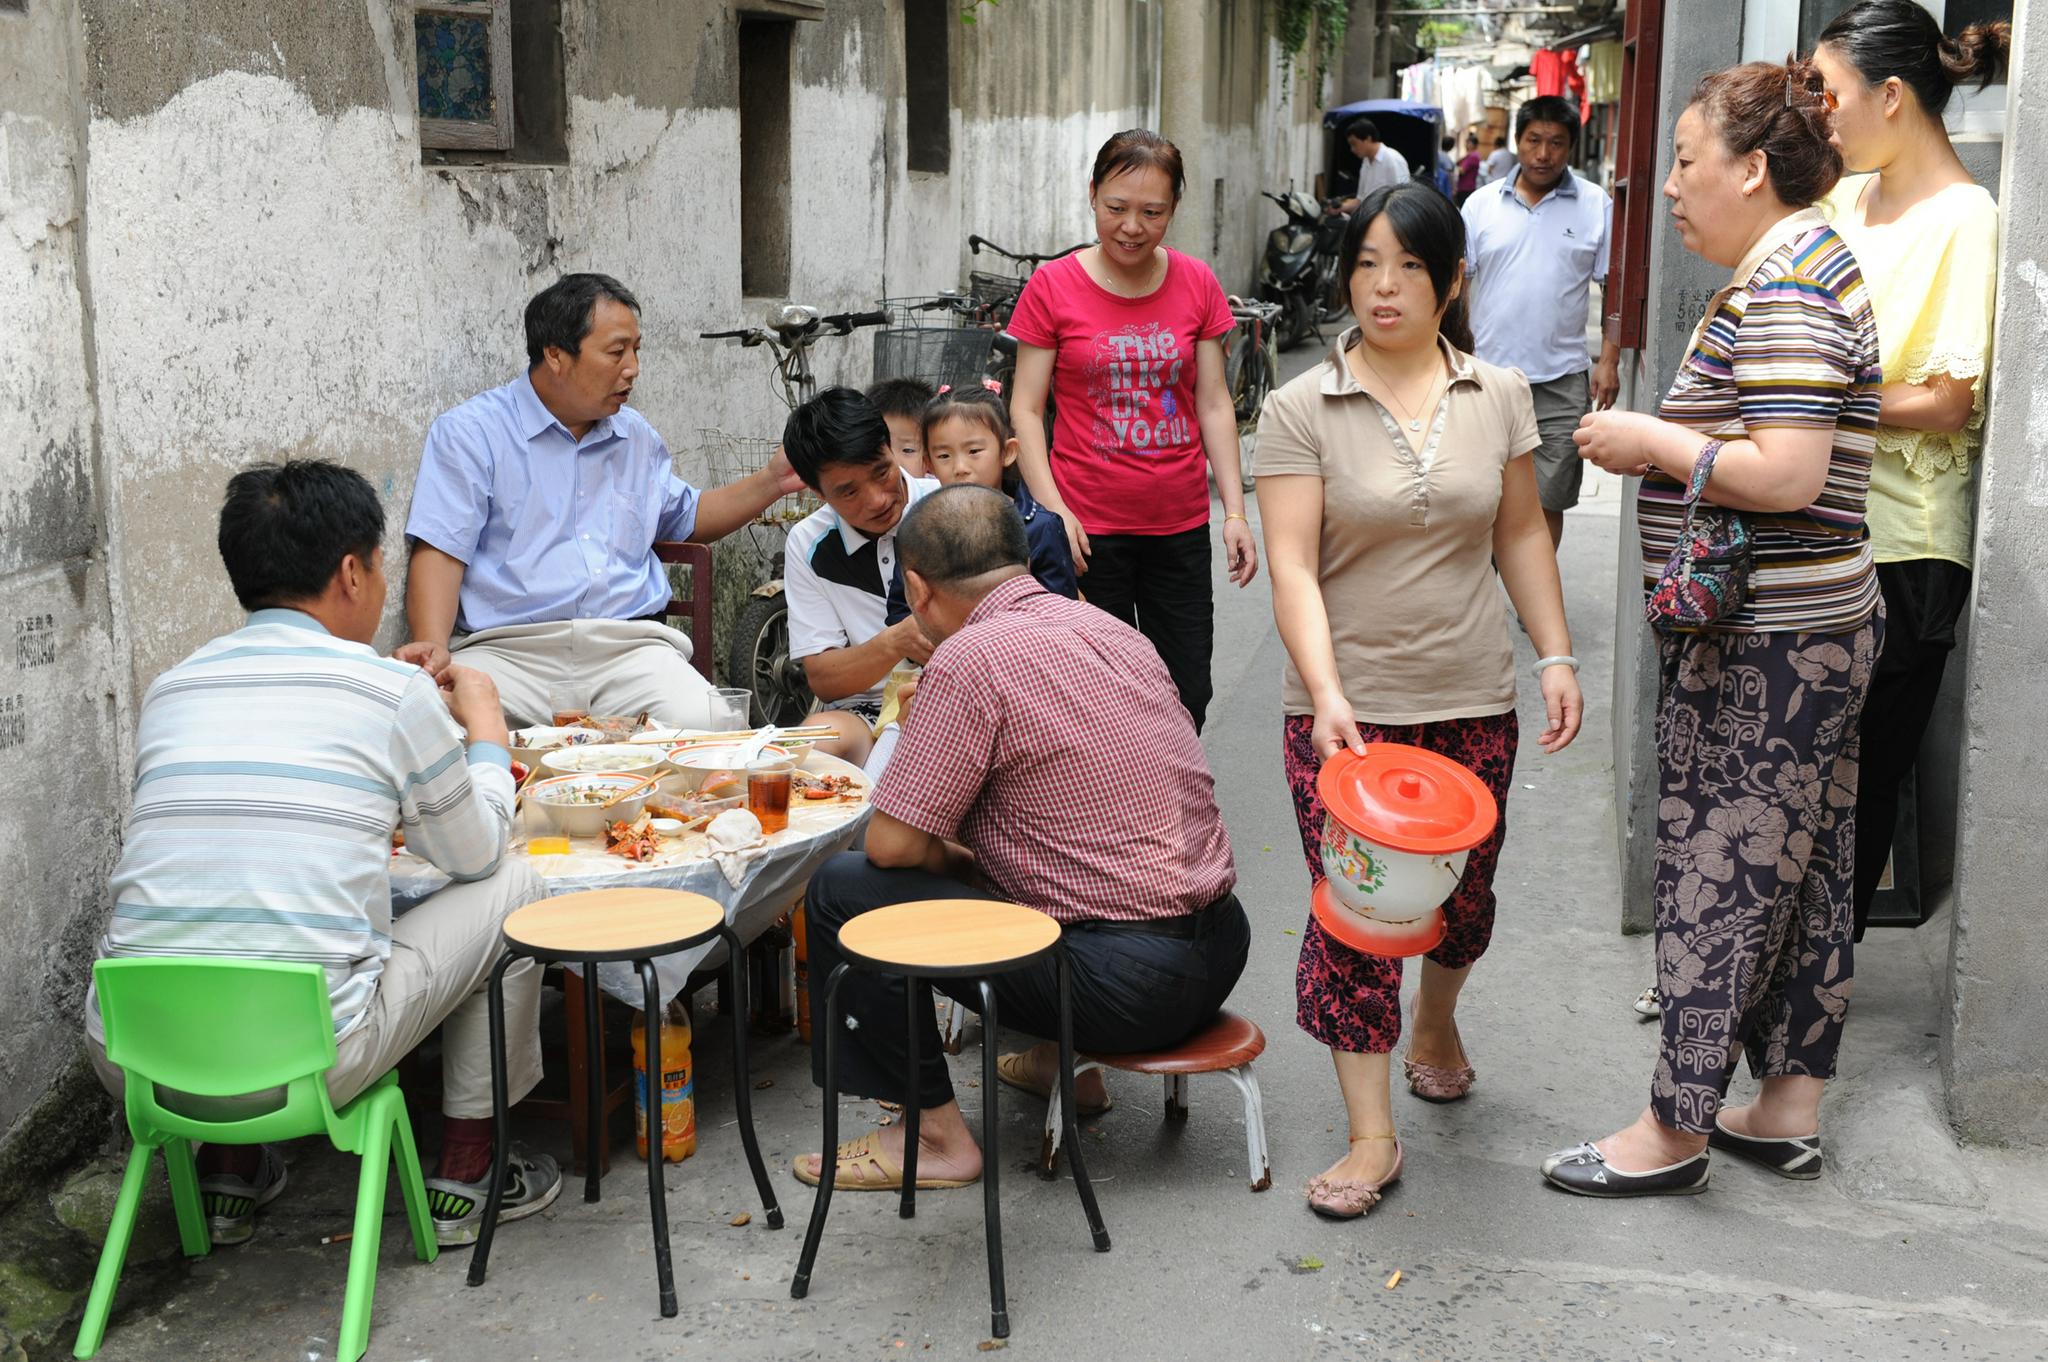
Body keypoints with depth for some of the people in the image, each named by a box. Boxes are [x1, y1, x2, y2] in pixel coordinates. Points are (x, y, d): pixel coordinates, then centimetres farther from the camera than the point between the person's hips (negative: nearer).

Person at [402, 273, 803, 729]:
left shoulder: (637, 436, 23)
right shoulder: (469, 433, 4)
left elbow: (685, 518, 38)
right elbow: (441, 552, -5)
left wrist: (772, 482, 24)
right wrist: (433, 646, -22)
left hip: (630, 647, 4)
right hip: (509, 650, -3)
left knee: (702, 725, -28)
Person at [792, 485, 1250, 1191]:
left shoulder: (971, 660, -15)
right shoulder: (1111, 628, 10)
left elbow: (892, 843, -13)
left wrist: (955, 860, 9)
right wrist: (966, 855, 24)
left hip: (1129, 986, -9)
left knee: (842, 890, -3)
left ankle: (936, 1134, 4)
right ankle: (1061, 1060, 30)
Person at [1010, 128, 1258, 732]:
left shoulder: (1196, 284, 4)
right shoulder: (1053, 286, -4)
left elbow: (1213, 404, 6)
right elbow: (1025, 410, -3)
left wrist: (1235, 511, 0)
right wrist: (1053, 509, -15)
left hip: (1180, 525, 3)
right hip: (1089, 527, -3)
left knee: (1187, 698, 8)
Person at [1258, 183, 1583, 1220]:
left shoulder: (1498, 396, 5)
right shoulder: (1300, 410, -6)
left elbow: (1521, 533, 12)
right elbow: (1292, 564, -13)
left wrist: (1556, 654, 6)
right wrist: (1326, 691, -24)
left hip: (1473, 703, 3)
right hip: (1345, 708, -3)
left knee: (1461, 895, 15)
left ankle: (1436, 1023, 48)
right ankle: (1371, 1135, 8)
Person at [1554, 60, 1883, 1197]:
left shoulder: (1786, 287, -18)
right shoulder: (1799, 266, 15)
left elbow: (1786, 475, -26)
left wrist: (1650, 443, -15)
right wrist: (1662, 440, 10)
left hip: (1761, 647, -11)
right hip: (1809, 629, 11)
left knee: (1721, 872, -1)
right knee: (1799, 868, 15)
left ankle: (1675, 1130, 10)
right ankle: (1789, 1110, 27)